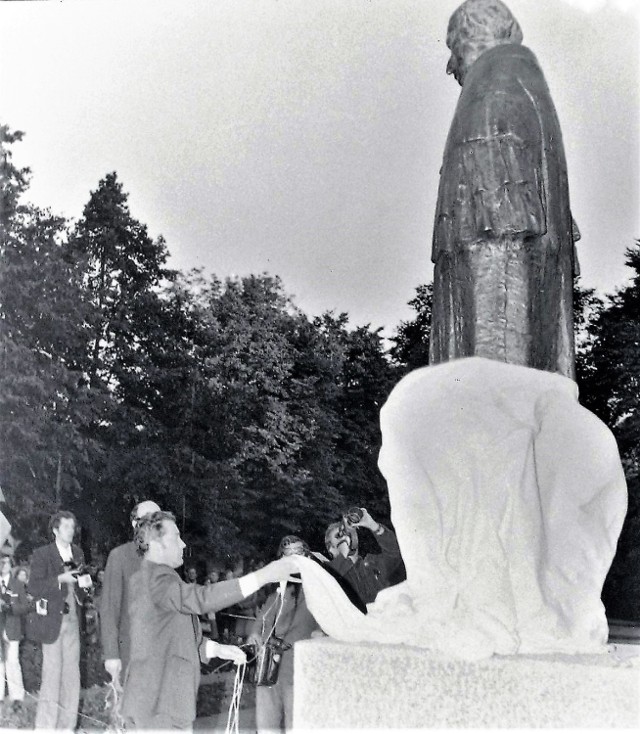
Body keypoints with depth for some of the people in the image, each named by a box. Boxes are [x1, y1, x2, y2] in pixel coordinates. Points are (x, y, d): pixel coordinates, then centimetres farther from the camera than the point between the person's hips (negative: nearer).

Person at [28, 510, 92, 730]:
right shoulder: (42, 554, -3)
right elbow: (34, 588, -10)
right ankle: (45, 726, 2)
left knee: (72, 676, 5)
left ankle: (67, 725, 12)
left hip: (73, 621, 5)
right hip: (52, 622, -5)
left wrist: (84, 584, 0)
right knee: (52, 676, -6)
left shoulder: (77, 553, 14)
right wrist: (60, 579, -21)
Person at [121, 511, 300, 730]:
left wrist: (216, 649, 9)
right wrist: (263, 576, -33)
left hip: (150, 701, 10)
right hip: (159, 706, -10)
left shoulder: (144, 578, 17)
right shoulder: (156, 578, -16)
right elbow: (200, 599, -33)